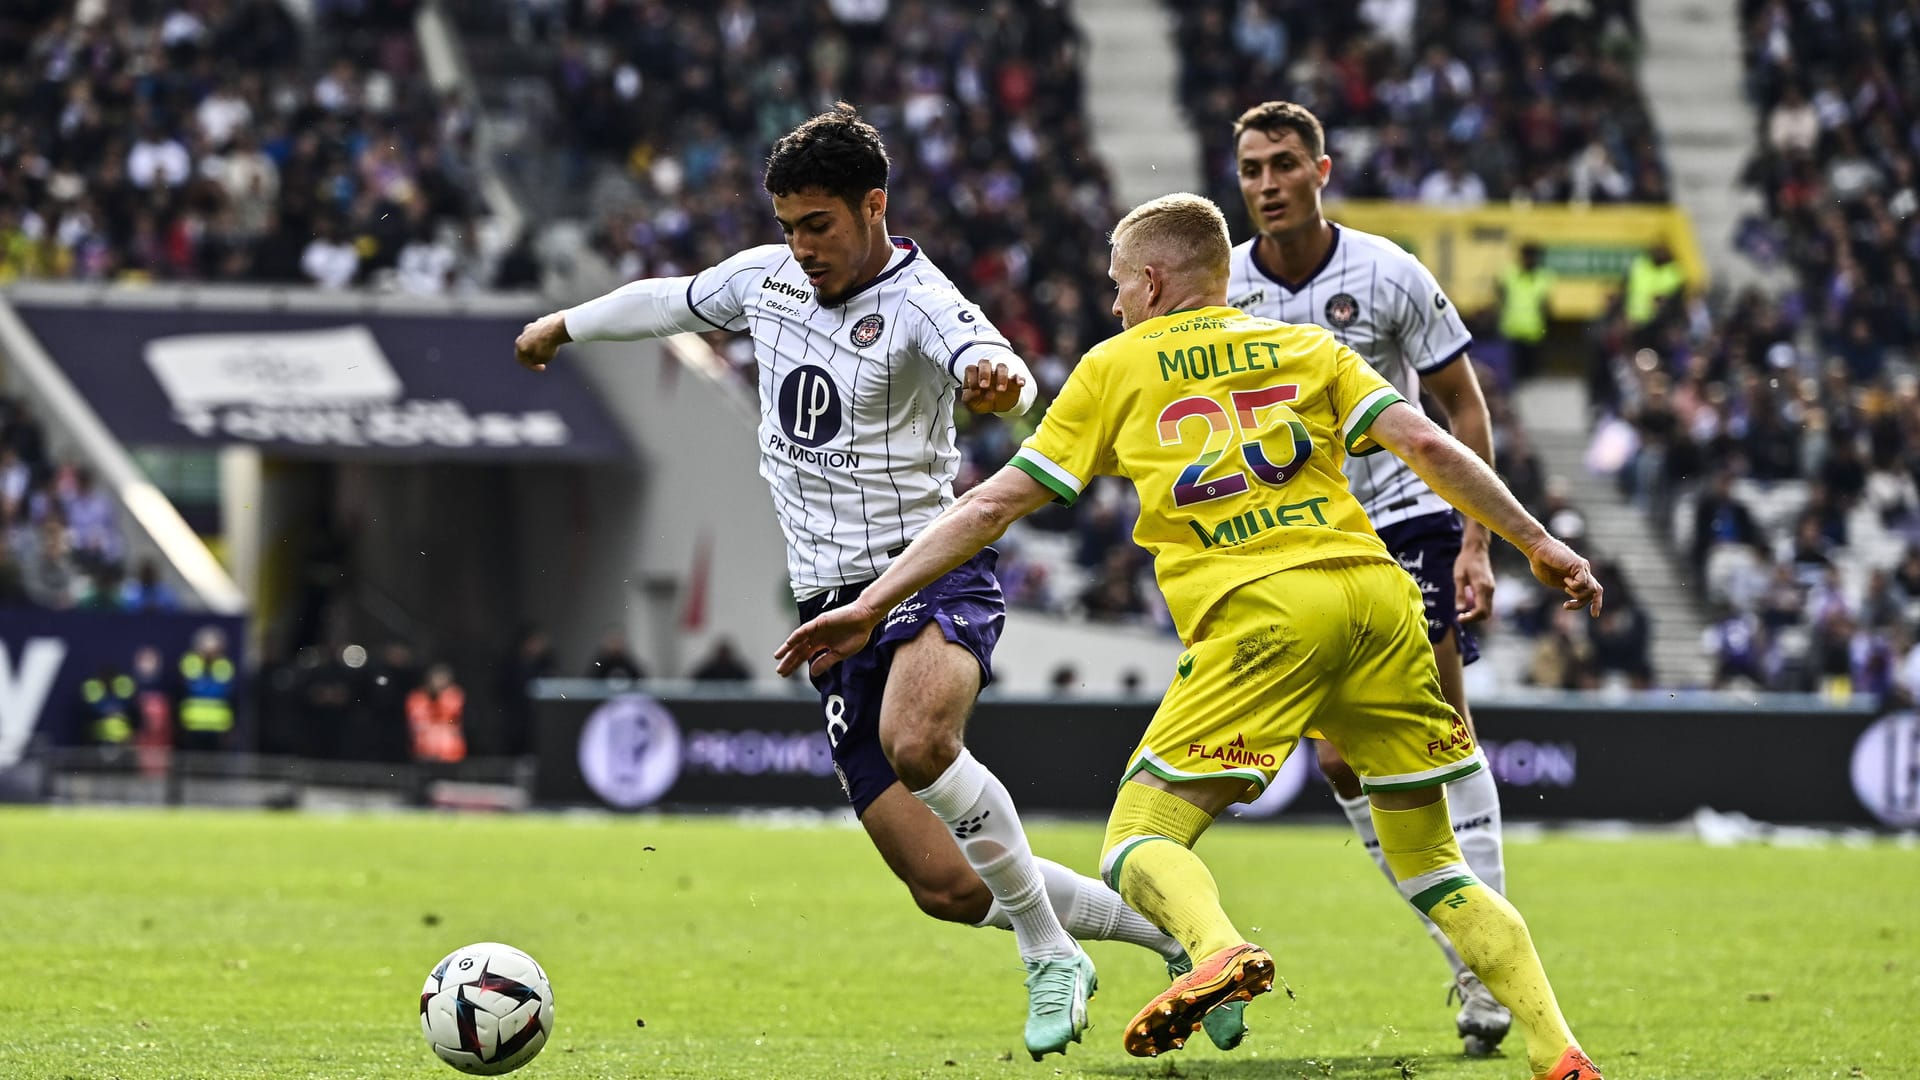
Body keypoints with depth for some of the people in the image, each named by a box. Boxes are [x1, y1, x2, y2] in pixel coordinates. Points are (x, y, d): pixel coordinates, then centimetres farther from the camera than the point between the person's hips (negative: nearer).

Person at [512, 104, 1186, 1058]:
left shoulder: (916, 302, -12)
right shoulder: (765, 277, 9)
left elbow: (987, 357, -34)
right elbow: (673, 300, 30)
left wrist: (996, 378, -58)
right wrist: (565, 326, 46)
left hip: (933, 581, -6)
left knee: (916, 743, -39)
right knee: (949, 890, -3)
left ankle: (1050, 952, -20)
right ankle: (1168, 929, 17)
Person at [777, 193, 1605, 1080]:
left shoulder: (1116, 366, 18)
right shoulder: (1309, 347, 23)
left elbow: (994, 505, 16)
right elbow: (1428, 447, 11)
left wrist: (871, 604, 20)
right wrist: (1540, 545, 18)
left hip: (1260, 610, -4)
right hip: (1374, 594, 4)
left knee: (1139, 847, -2)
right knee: (1430, 866, 15)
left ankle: (1219, 950, -35)